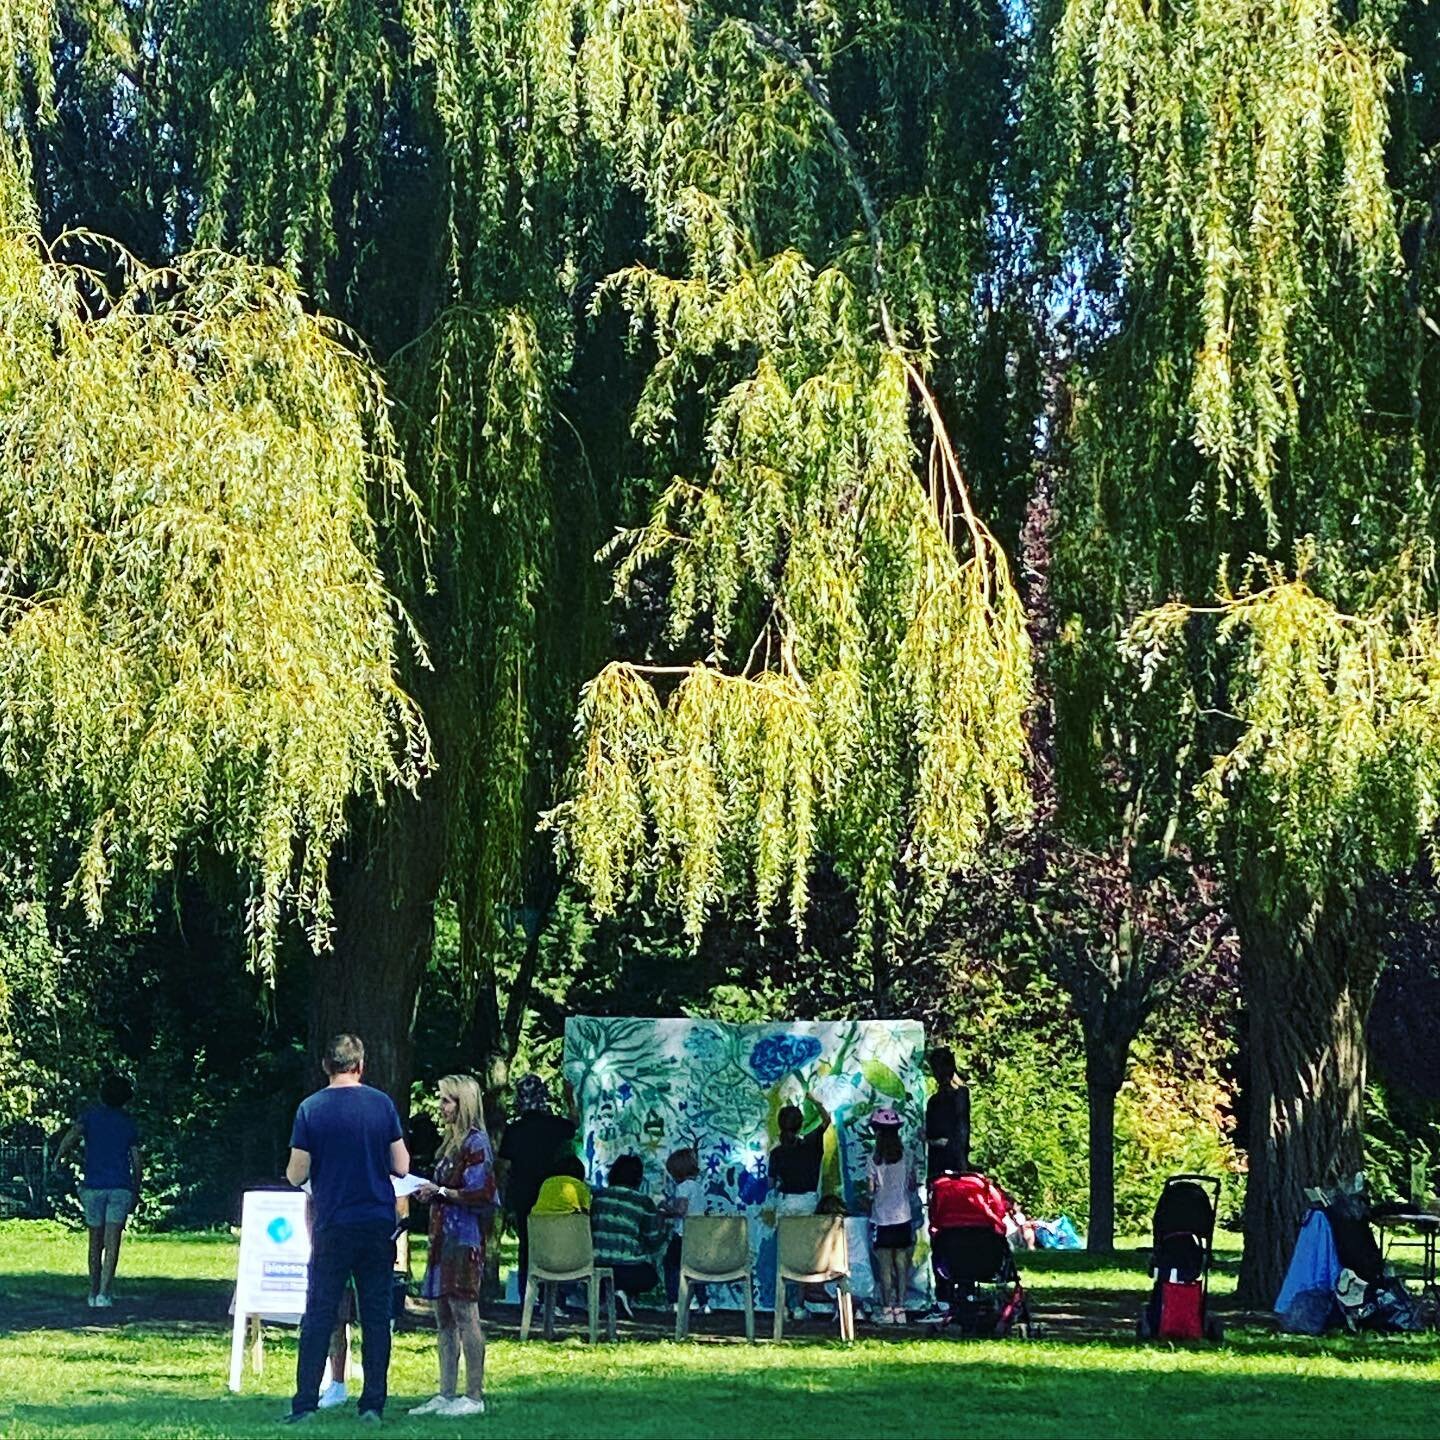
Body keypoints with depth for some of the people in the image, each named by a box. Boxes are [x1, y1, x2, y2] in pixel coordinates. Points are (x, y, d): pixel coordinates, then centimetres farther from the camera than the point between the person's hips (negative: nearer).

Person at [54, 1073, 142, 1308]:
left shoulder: (92, 1115, 6)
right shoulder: (128, 1123, 10)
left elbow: (73, 1134, -16)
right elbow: (136, 1161, 8)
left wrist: (59, 1156, -6)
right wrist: (137, 1192, 15)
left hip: (94, 1186, 0)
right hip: (121, 1188, 0)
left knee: (96, 1243, 13)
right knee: (112, 1244, -5)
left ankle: (94, 1293, 18)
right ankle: (104, 1294, -17)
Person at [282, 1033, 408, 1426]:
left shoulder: (311, 1109, -4)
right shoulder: (382, 1104, 0)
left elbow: (295, 1175, -3)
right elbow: (402, 1166, 1)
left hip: (333, 1227, -1)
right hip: (378, 1224, 1)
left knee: (318, 1316, 4)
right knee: (376, 1316, 6)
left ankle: (304, 1404, 1)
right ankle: (373, 1405, 4)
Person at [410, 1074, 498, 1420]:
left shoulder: (476, 1143, -10)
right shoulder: (451, 1141, 18)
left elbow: (482, 1194, -16)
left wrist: (442, 1192, -13)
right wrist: (430, 1192, 9)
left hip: (464, 1238, -10)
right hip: (445, 1236, 10)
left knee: (464, 1314, -8)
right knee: (445, 1319, 9)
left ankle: (474, 1396, -5)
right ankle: (446, 1394, 13)